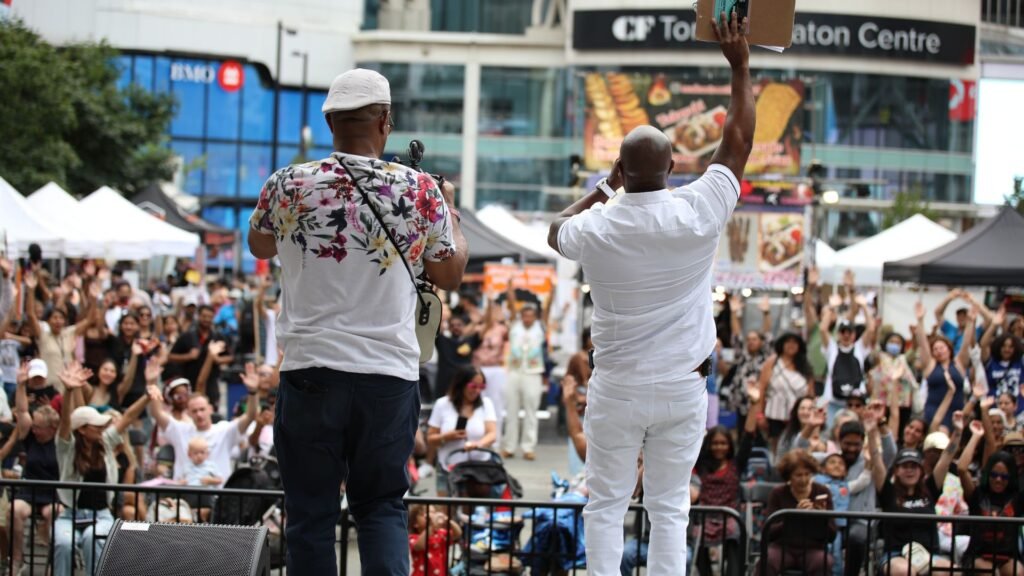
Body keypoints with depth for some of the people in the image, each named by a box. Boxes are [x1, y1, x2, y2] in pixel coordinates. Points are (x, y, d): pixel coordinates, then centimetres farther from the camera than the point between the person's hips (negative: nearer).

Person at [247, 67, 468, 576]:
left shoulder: (288, 185, -1)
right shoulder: (421, 191, -2)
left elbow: (259, 246, 20)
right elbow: (451, 275, 12)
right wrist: (449, 211, 28)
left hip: (311, 368, 0)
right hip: (391, 373, 1)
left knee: (311, 510, 7)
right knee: (382, 504, 11)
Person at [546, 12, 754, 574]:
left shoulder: (596, 228, -8)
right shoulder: (697, 213, -11)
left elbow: (556, 230, 18)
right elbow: (738, 142, 1)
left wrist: (603, 188, 24)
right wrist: (740, 68, 8)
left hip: (616, 387, 0)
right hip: (683, 385, 0)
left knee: (606, 505, 6)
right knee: (669, 506, 5)